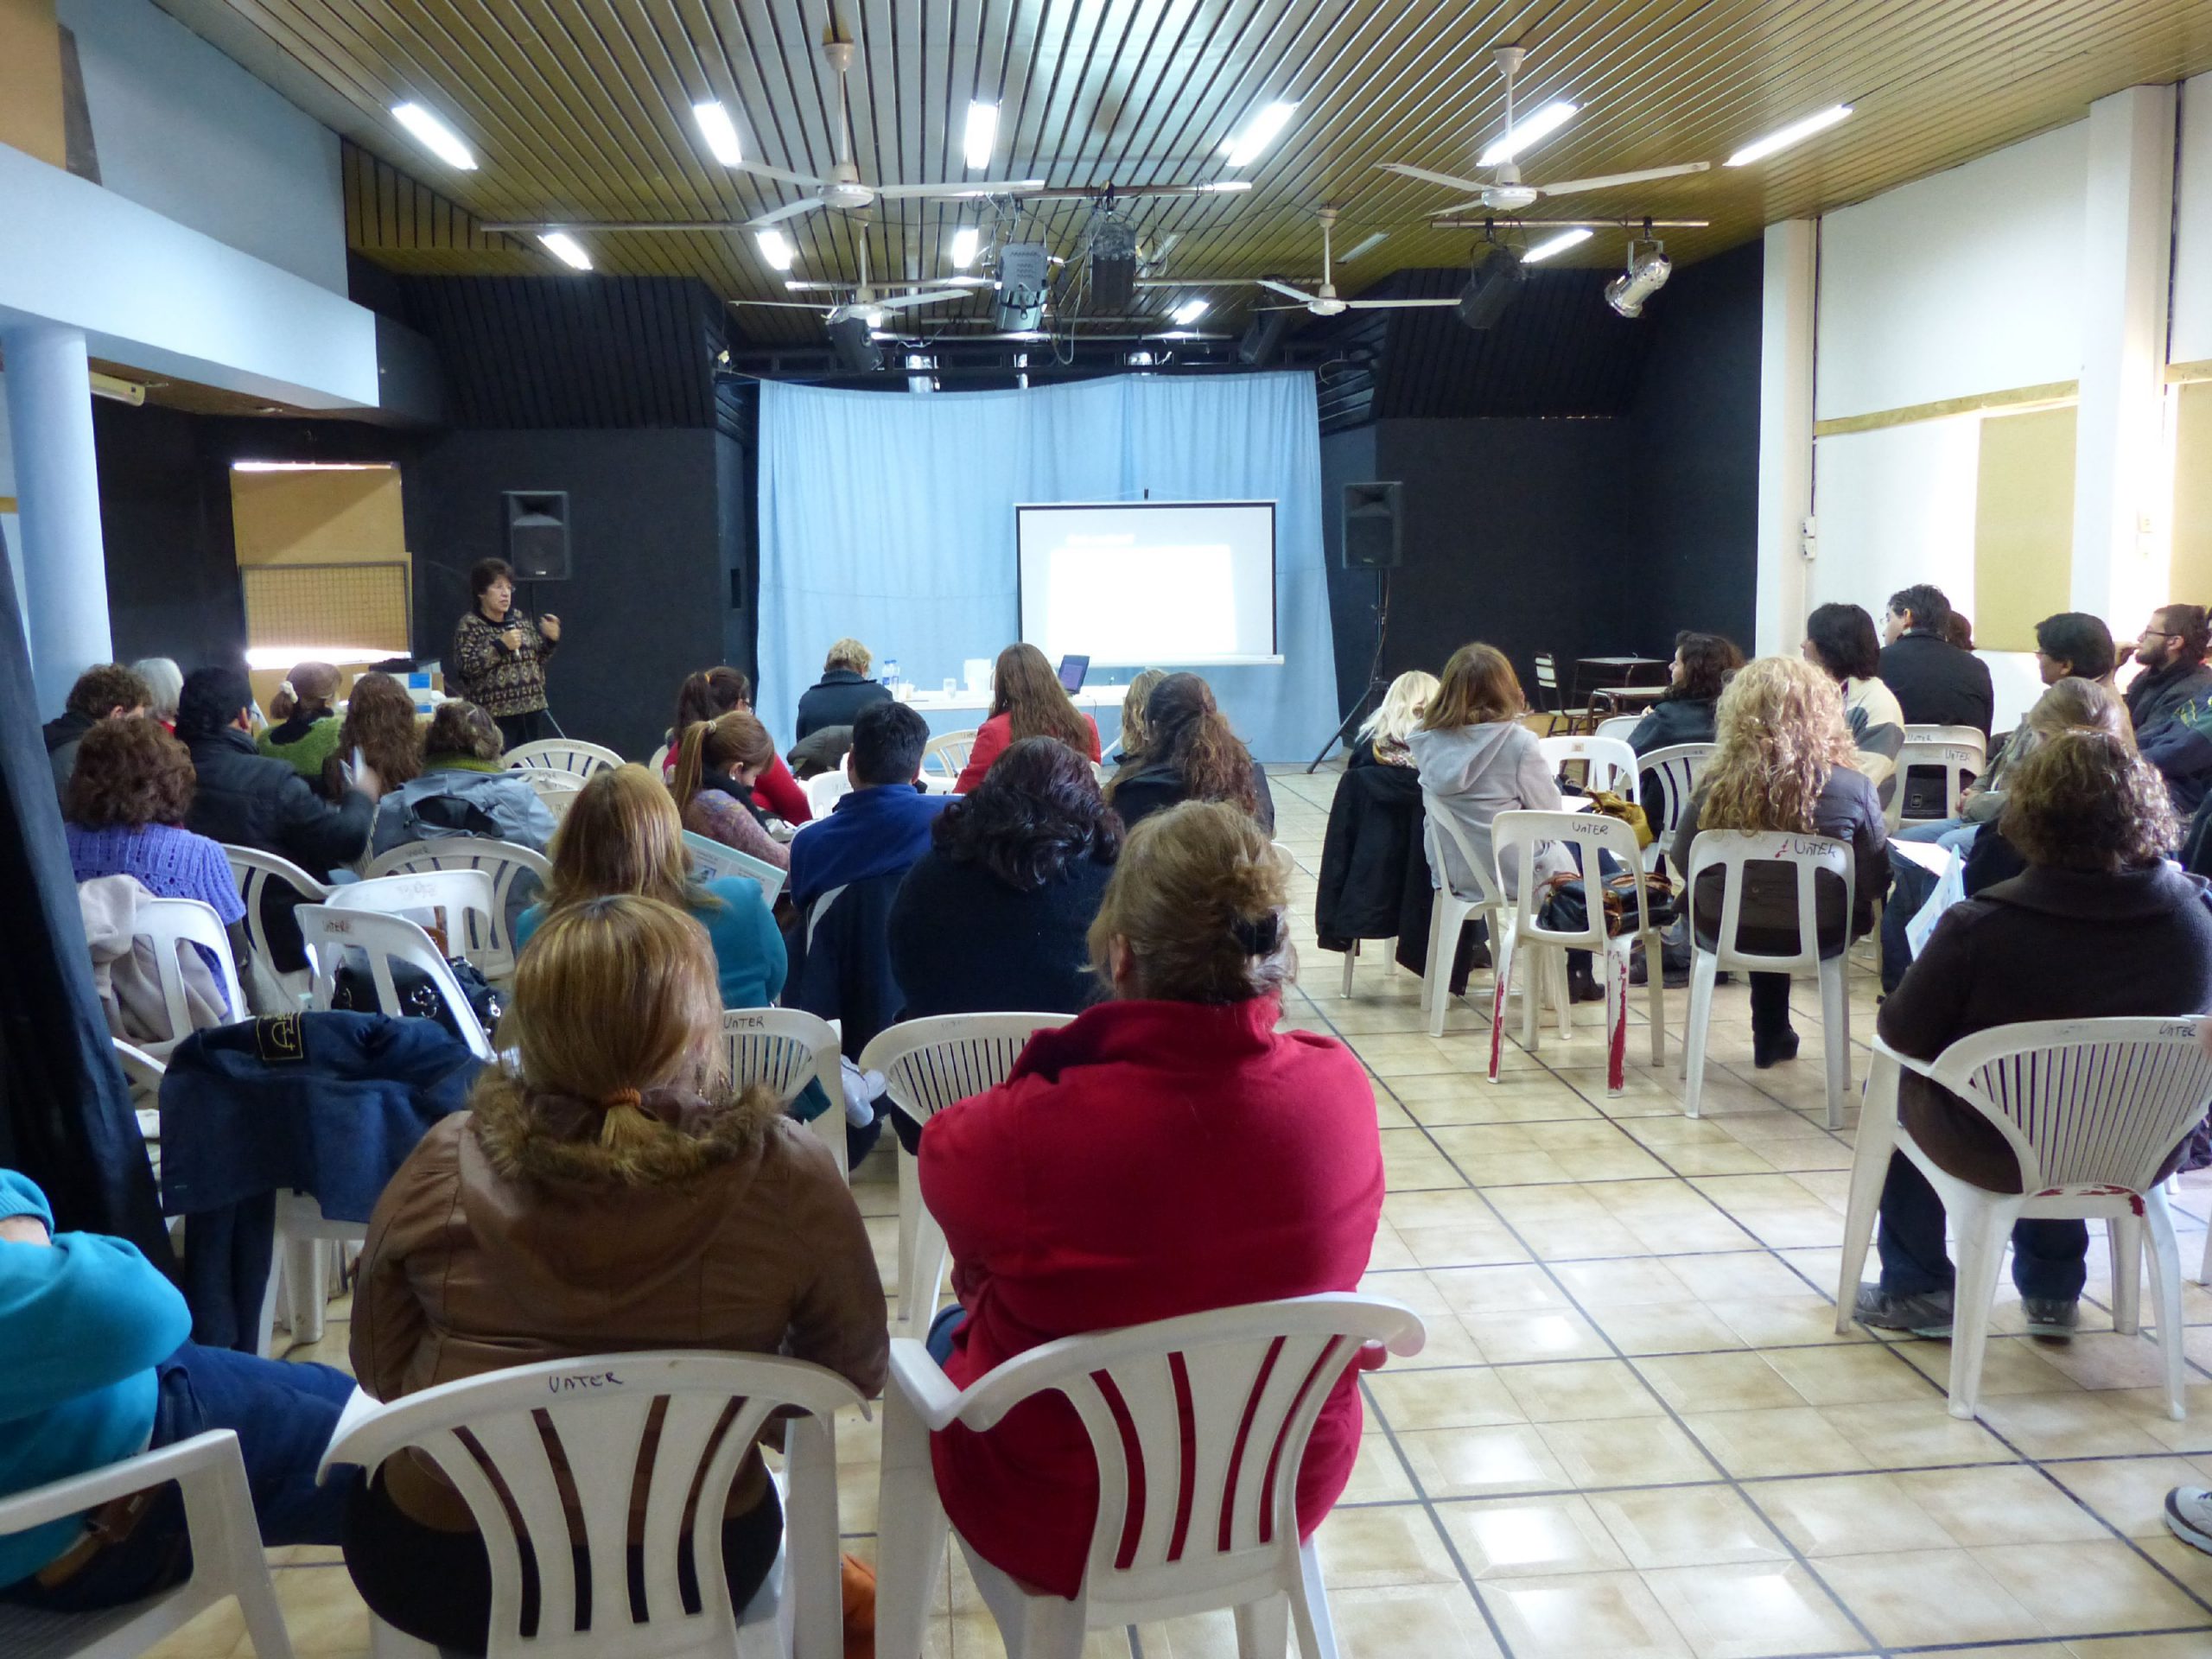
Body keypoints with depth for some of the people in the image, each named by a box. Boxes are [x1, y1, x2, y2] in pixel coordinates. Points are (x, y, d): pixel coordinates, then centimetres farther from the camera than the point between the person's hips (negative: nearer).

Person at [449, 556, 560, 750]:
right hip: (495, 715, -6)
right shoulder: (468, 626, -3)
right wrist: (500, 646, -18)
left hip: (532, 711, 6)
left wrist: (550, 640, 0)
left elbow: (539, 660, 19)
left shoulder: (520, 619, 12)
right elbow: (466, 667, -14)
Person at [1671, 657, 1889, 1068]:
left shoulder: (1716, 785, -17)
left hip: (1725, 934, 1)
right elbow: (1876, 881, -7)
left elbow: (1682, 862, -3)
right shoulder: (1852, 788, -18)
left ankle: (1772, 1034, 43)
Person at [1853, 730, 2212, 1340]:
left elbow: (1903, 1033, -15)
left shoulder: (1979, 925, -28)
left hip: (1998, 1158, -4)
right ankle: (2053, 1290, 46)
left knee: (1895, 1083, 26)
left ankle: (1918, 1291, 34)